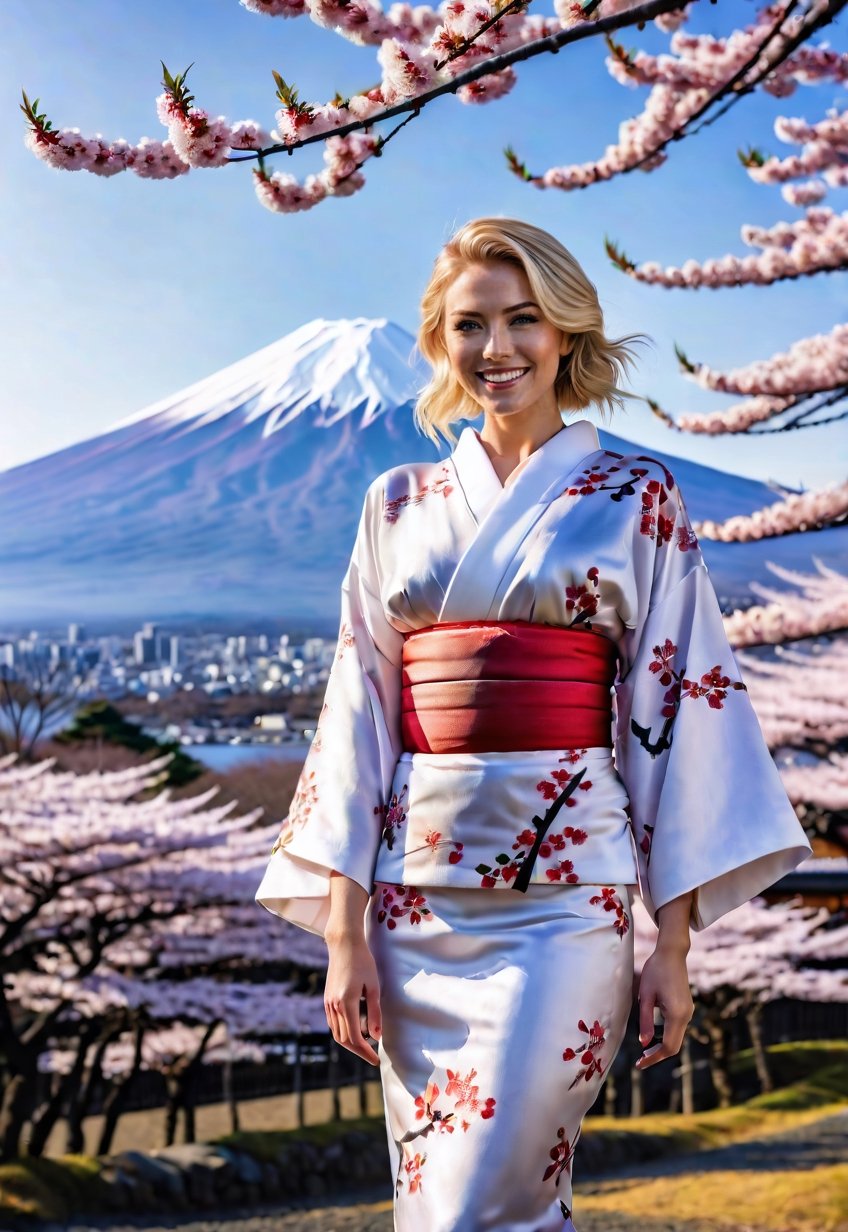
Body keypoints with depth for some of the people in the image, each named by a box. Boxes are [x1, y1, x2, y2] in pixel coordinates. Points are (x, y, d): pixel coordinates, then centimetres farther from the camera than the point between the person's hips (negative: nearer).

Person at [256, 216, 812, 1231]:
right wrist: (344, 932, 1)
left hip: (567, 890, -3)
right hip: (416, 894, 4)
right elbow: (359, 713, 7)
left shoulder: (636, 502, 3)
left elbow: (676, 712, 0)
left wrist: (673, 944, -4)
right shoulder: (399, 506, 10)